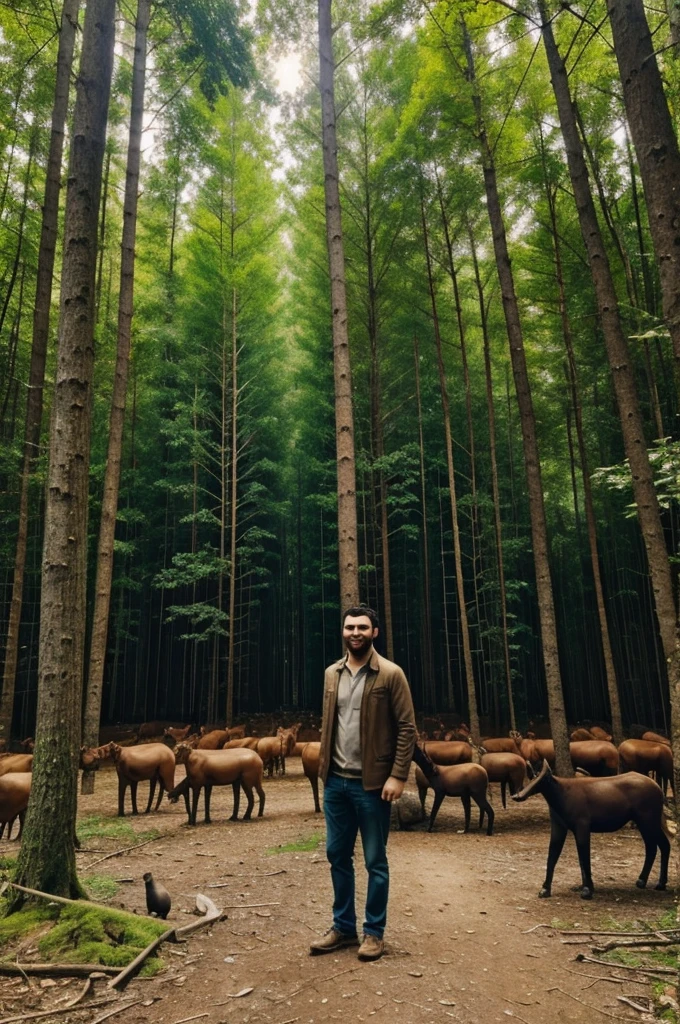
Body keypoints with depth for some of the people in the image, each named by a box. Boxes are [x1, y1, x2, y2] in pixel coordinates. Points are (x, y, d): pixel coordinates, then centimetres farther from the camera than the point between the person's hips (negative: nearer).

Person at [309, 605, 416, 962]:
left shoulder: (391, 674, -8)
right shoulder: (331, 674, 8)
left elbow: (407, 728, -10)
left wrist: (397, 776, -15)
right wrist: (324, 768, 8)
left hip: (371, 783, -5)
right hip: (335, 781, 5)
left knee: (375, 861, 7)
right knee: (337, 855, 14)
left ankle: (374, 932, 24)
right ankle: (343, 927, 30)